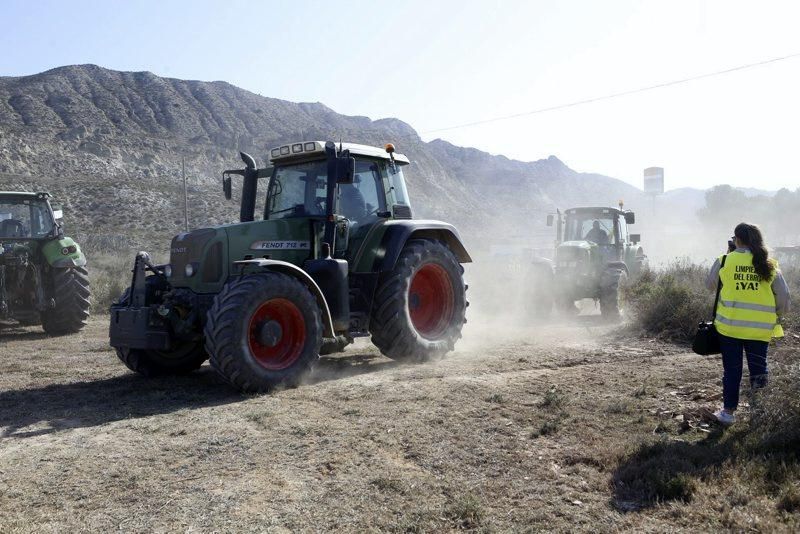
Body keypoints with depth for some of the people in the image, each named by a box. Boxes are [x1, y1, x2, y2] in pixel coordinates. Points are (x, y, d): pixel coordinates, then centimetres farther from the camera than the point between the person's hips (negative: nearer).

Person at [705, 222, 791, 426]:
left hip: (729, 326, -1)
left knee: (731, 369, 10)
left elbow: (710, 285, 9)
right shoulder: (769, 265, 0)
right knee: (758, 370, 15)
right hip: (760, 329, 1)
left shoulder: (724, 261, -6)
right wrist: (777, 315, 22)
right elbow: (783, 296, 5)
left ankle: (728, 411, 17)